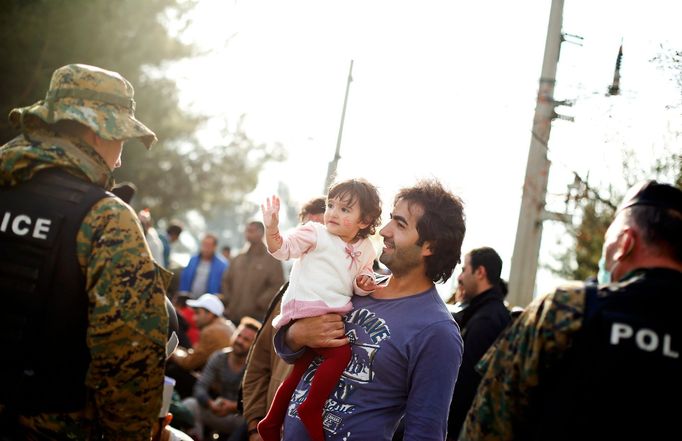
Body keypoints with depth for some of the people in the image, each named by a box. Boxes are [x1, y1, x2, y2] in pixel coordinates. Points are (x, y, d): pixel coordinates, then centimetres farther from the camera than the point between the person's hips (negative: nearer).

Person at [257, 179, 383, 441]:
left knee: (301, 370, 15)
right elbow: (284, 248, -9)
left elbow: (358, 283, 19)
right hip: (307, 310, -7)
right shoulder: (316, 233, -4)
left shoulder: (365, 250, 12)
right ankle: (311, 410, -11)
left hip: (334, 312, 7)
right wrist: (272, 229, -27)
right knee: (340, 353, -25)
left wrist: (364, 282, -3)